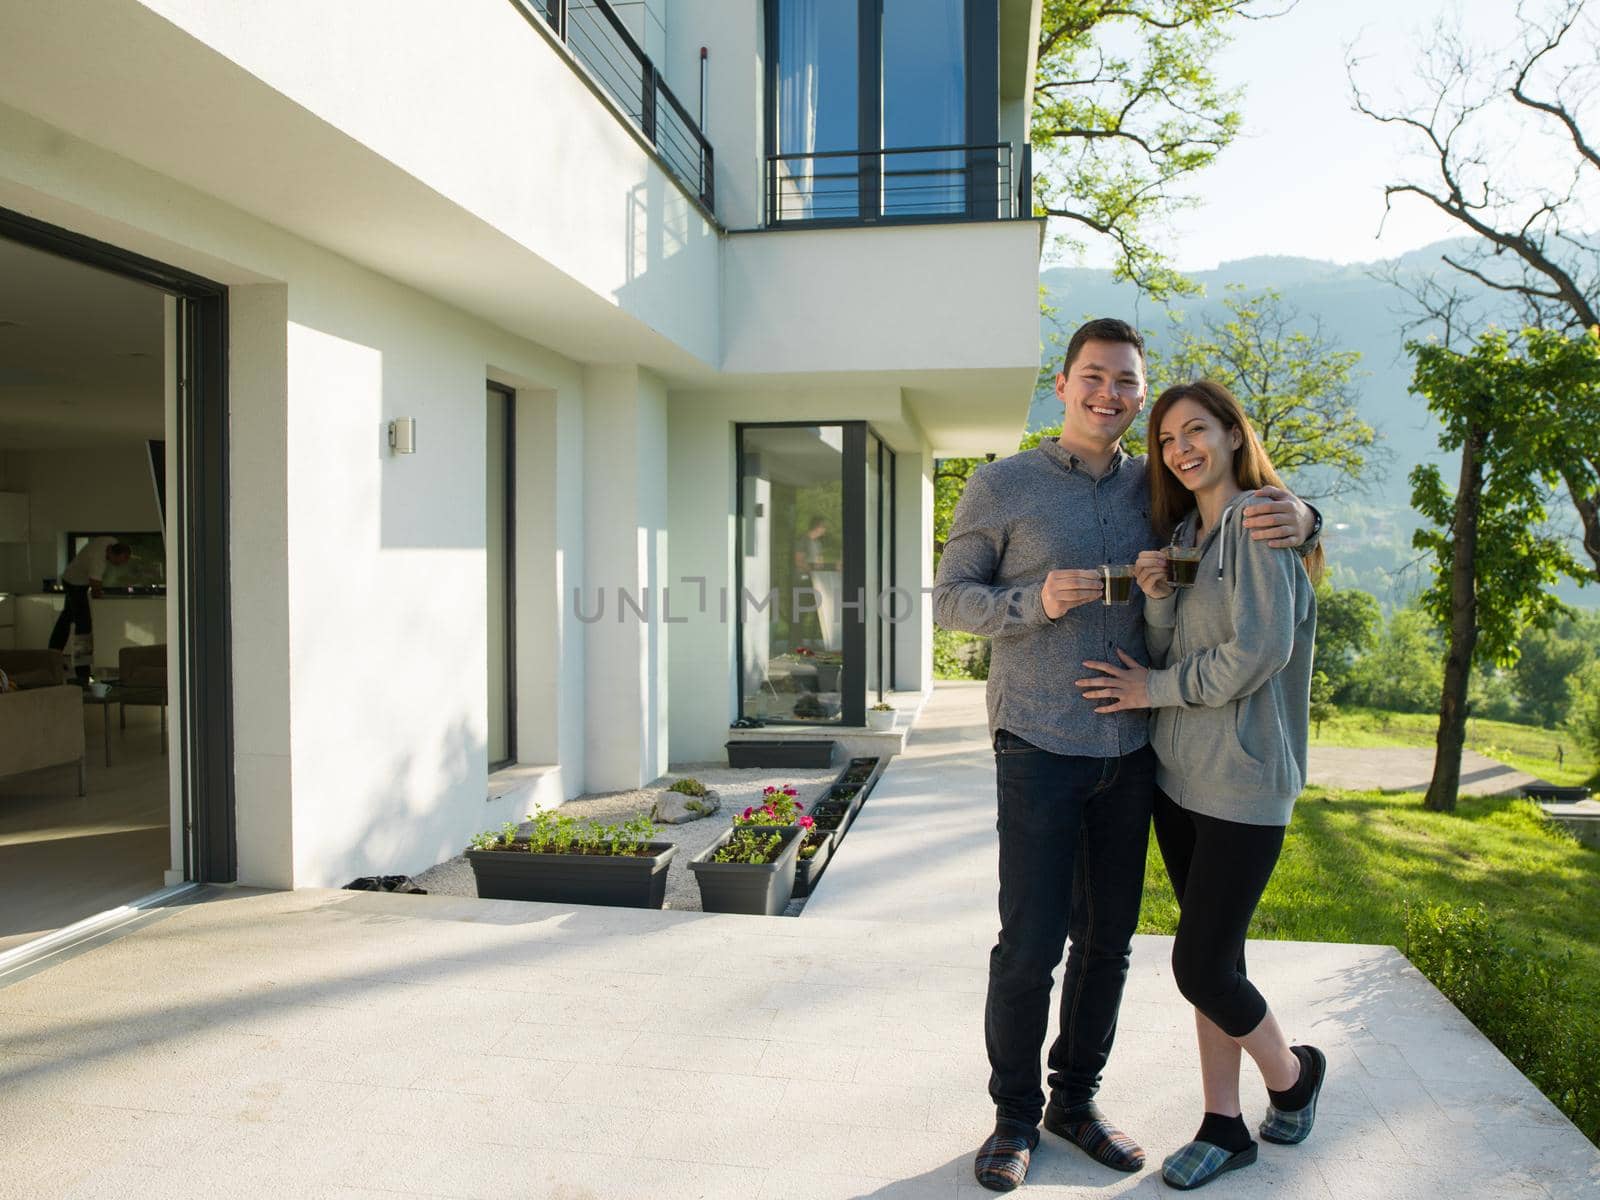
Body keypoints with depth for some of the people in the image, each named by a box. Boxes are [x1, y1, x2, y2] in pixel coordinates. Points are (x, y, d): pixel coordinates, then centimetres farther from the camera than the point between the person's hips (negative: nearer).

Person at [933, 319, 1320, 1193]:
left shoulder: (1156, 490, 8)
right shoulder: (1001, 485, -2)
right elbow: (950, 598, -1)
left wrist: (1295, 517, -8)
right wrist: (1036, 602, -20)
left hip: (1130, 753, 5)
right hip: (1039, 751, -4)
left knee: (1107, 940, 12)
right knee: (1030, 943, -3)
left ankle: (1076, 1099, 32)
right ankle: (1014, 1114, 20)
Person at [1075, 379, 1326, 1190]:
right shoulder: (1182, 532, 12)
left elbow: (1259, 650, -19)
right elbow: (1170, 653, 7)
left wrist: (1156, 688, -9)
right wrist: (1156, 599, -12)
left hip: (1243, 781, -7)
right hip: (1177, 774, 7)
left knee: (1200, 965, -3)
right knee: (1210, 956, 13)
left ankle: (1293, 1073, 27)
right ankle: (1224, 1125, 27)